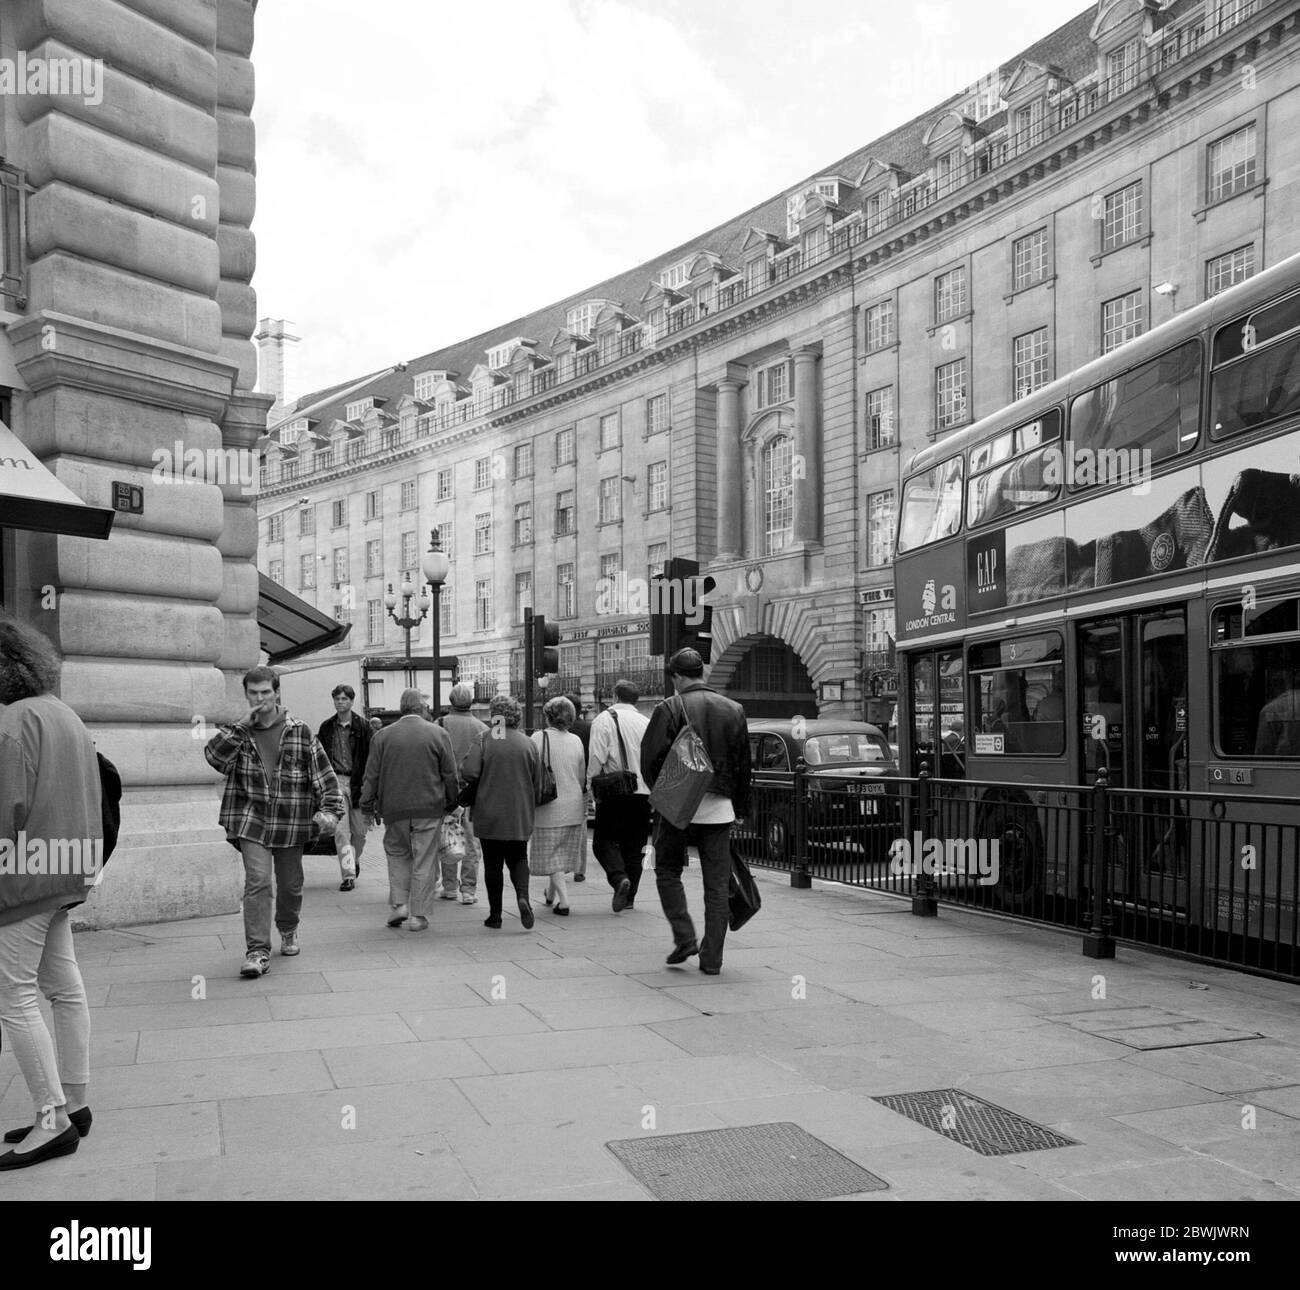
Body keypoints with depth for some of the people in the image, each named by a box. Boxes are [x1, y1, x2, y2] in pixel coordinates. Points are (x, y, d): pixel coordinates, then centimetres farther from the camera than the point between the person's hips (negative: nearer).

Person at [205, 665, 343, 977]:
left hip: (290, 823, 1)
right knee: (257, 881, -14)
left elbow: (323, 773, -1)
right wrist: (242, 726, -16)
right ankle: (258, 952, -12)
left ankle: (288, 932, 41)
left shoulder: (300, 732, 0)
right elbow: (214, 756, -13)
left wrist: (330, 809, -12)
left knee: (290, 885, 14)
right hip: (251, 820, -1)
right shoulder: (238, 732, 5)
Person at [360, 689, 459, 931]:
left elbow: (371, 776, 3)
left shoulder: (382, 736, 1)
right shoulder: (438, 734, -2)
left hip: (394, 810, 1)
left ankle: (399, 903, 8)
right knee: (423, 861, 5)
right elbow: (450, 775, 1)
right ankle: (418, 915, 7)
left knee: (397, 854, 19)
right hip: (429, 809, -1)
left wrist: (367, 807, 10)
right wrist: (452, 802, 12)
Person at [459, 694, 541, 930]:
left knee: (492, 864, 8)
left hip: (489, 814, -2)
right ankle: (523, 896, -10)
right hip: (519, 816, 2)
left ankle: (495, 914, 12)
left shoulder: (484, 740, -9)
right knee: (518, 858, 15)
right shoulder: (527, 743, -1)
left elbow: (469, 773, -16)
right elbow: (537, 781, 2)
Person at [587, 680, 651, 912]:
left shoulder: (605, 719, -5)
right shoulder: (646, 723, 8)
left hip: (613, 794, -4)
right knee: (634, 845, 13)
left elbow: (597, 757, -12)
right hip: (642, 792, 4)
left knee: (604, 841, 4)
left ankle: (619, 878, -20)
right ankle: (629, 896, 17)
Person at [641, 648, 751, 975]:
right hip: (720, 806, 3)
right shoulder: (734, 710, 8)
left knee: (667, 872, 15)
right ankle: (712, 958, 8)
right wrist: (740, 809, 17)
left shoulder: (670, 709, -5)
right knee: (717, 884, 7)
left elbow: (650, 759, -10)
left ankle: (684, 938, 3)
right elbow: (743, 765, 11)